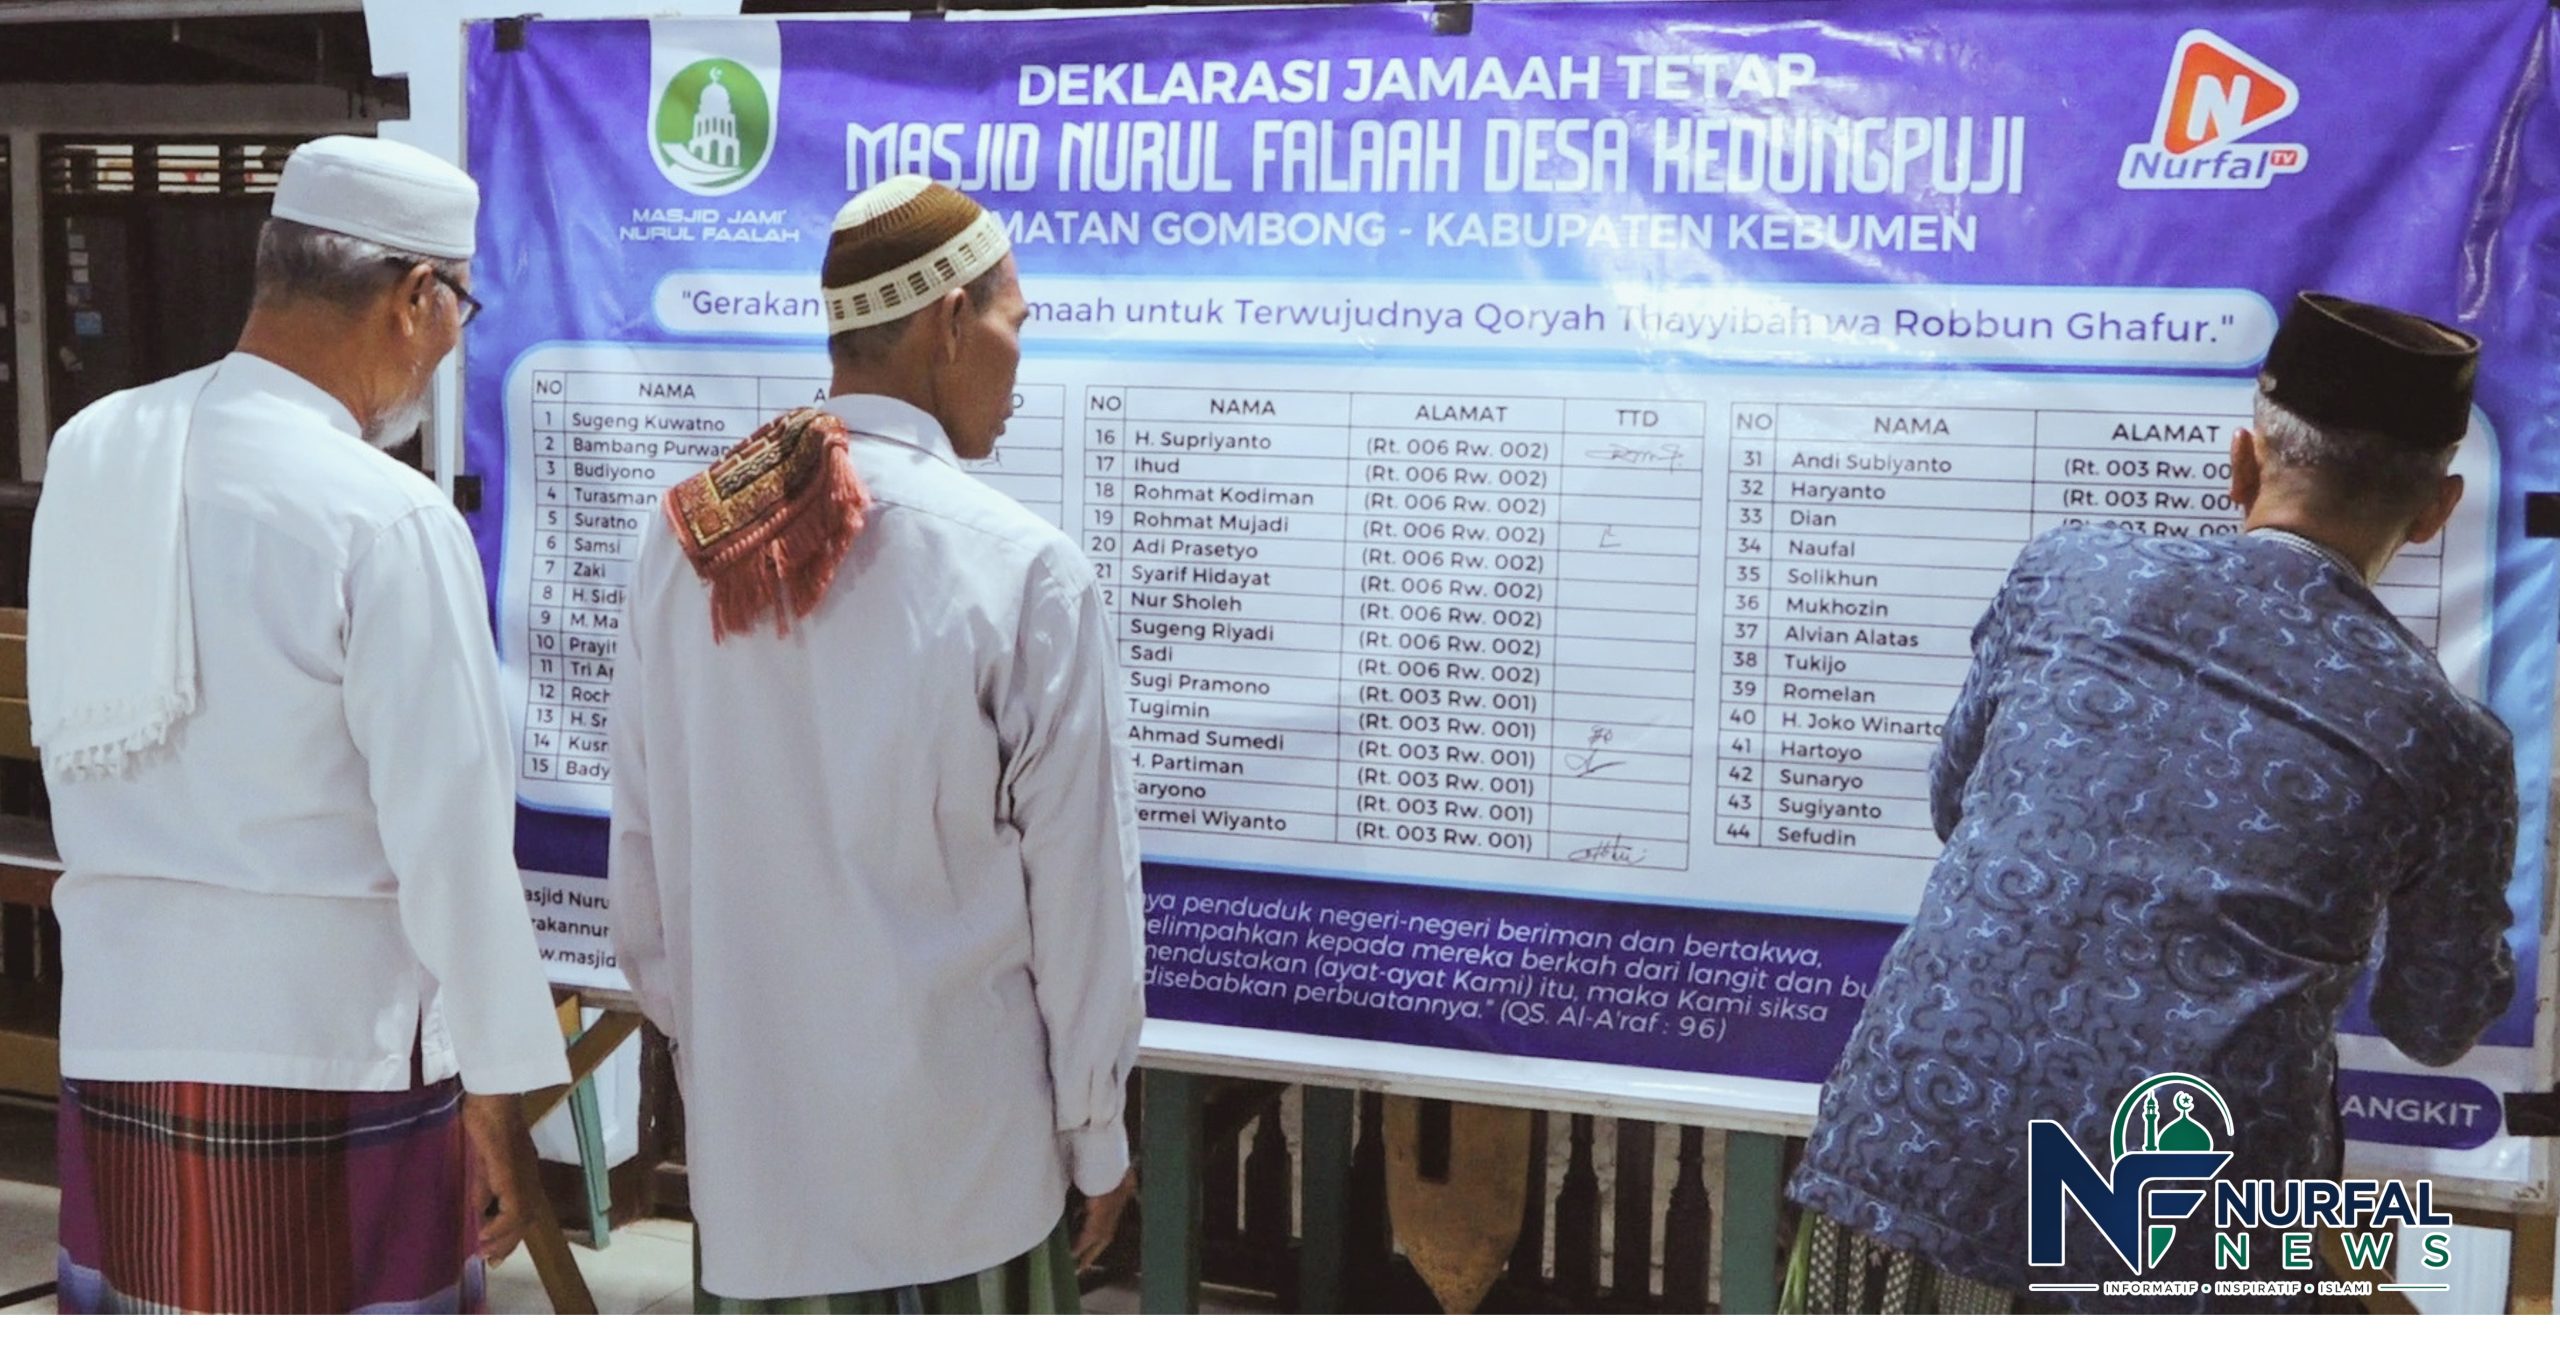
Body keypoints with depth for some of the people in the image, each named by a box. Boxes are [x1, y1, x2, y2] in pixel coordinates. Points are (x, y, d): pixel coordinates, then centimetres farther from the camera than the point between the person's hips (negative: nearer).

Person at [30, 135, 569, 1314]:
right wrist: (497, 1084, -7)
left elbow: (73, 749, 9)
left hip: (117, 1030, 6)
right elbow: (450, 828, -14)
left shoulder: (90, 452, 3)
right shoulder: (387, 517, -16)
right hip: (326, 1051, -6)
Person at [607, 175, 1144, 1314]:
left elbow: (642, 838, 7)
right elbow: (1078, 879, -10)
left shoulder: (686, 539, -1)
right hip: (961, 1153, -4)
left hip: (748, 1126, 5)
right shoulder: (1022, 568, -16)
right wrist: (1097, 1132, 2)